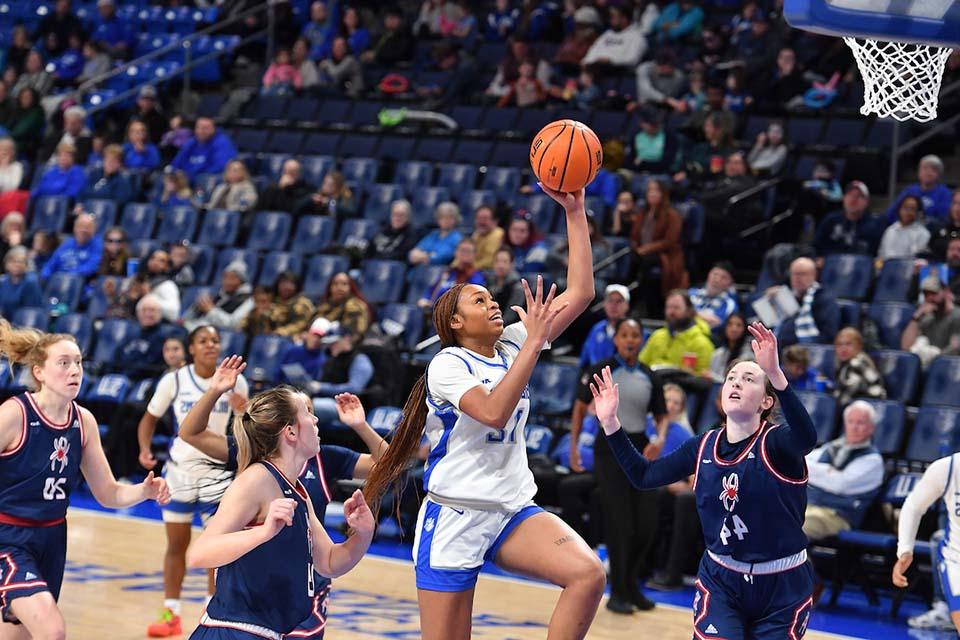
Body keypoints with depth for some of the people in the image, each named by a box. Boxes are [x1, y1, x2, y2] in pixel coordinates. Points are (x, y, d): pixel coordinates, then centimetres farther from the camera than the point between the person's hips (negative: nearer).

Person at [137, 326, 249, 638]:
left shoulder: (234, 381, -9)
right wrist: (145, 449, -15)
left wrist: (243, 411, -22)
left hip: (217, 471, -1)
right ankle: (170, 614, 19)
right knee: (176, 544, 9)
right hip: (180, 468, 1)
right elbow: (150, 418, 2)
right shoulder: (173, 381, -9)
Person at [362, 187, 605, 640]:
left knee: (588, 574, -22)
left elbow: (580, 293, 2)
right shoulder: (447, 364, -8)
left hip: (513, 510, 5)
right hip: (455, 515, -5)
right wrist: (534, 340, -25)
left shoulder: (512, 344, 8)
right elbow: (493, 412, -27)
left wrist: (575, 212, -4)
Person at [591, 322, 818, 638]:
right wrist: (610, 422, -3)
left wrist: (775, 373, -52)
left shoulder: (776, 442, -14)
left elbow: (806, 437, -38)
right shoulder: (703, 447, 1)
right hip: (720, 581, 3)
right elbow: (644, 475, 7)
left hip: (782, 589, -3)